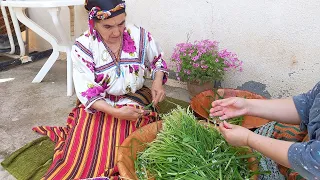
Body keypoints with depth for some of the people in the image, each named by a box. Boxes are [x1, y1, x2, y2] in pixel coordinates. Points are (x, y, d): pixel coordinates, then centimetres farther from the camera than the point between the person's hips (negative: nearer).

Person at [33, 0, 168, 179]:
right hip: (97, 107, 0)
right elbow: (87, 93, -15)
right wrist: (116, 112, -27)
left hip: (134, 103, 1)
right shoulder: (83, 47, -14)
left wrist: (158, 82, -11)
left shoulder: (140, 36, -10)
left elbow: (158, 60, 9)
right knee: (84, 155, -14)